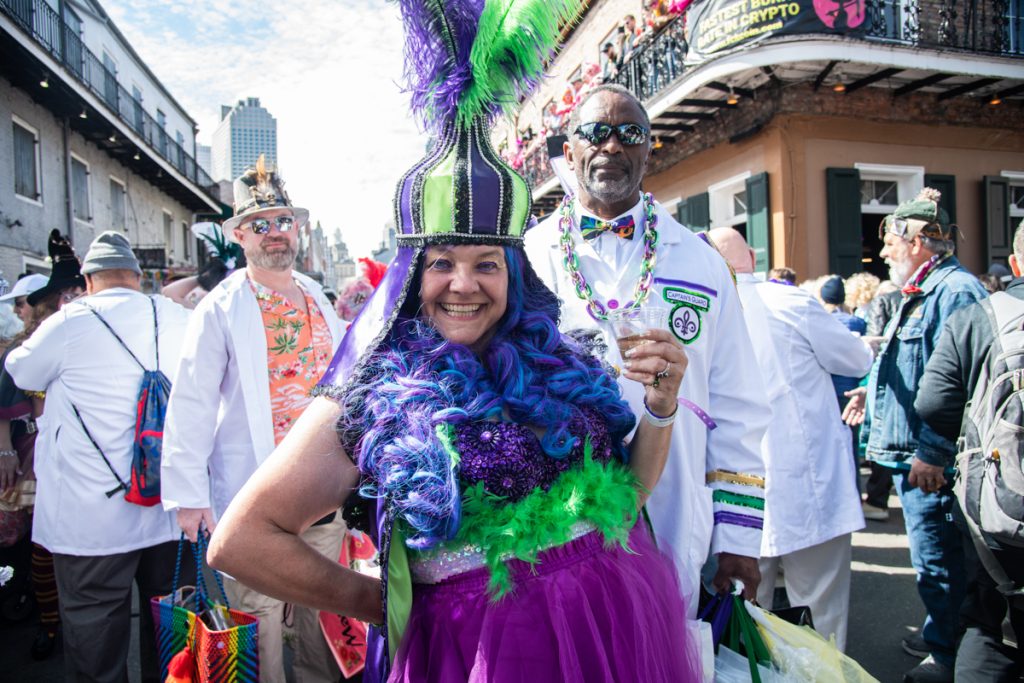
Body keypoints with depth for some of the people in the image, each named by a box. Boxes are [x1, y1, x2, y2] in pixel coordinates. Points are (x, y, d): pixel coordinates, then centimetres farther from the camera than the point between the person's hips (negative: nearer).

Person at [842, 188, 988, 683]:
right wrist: (874, 391, 28)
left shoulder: (955, 292, -17)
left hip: (931, 460, -11)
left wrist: (933, 453, -26)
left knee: (937, 559, 2)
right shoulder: (922, 293, 17)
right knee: (933, 556, 21)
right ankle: (942, 635, 36)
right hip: (911, 454, 11)